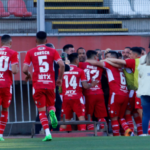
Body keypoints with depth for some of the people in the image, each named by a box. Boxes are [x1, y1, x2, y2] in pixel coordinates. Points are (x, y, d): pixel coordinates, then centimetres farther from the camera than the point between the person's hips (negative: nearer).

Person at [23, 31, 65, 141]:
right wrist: (60, 78, 5)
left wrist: (28, 75, 19)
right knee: (51, 105, 21)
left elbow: (25, 69, -4)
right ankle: (52, 112, -16)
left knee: (42, 110, 5)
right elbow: (62, 65, -9)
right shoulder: (52, 51, 4)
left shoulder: (31, 53, 3)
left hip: (37, 85, -1)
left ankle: (47, 133, -11)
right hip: (50, 84, 1)